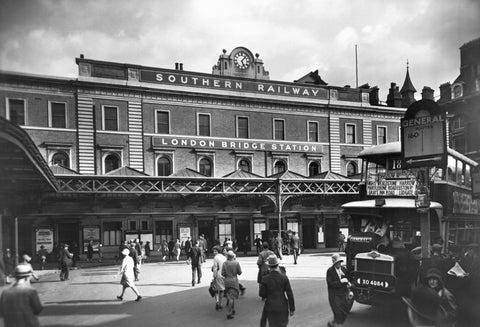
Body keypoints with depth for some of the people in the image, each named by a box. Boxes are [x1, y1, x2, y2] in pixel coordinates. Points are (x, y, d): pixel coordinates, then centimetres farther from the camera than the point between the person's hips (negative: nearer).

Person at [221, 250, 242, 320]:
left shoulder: (224, 263, -4)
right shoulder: (236, 263, -10)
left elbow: (222, 273, -3)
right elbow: (239, 272, -5)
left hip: (227, 281, 3)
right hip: (234, 281, -3)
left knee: (230, 296, 20)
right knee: (232, 297, -3)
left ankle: (233, 310, 30)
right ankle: (229, 313, -8)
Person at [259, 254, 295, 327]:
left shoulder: (265, 279, -12)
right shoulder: (284, 277, -10)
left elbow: (262, 294, -6)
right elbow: (290, 294, -8)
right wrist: (292, 309, 1)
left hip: (270, 306, -1)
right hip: (282, 306, 1)